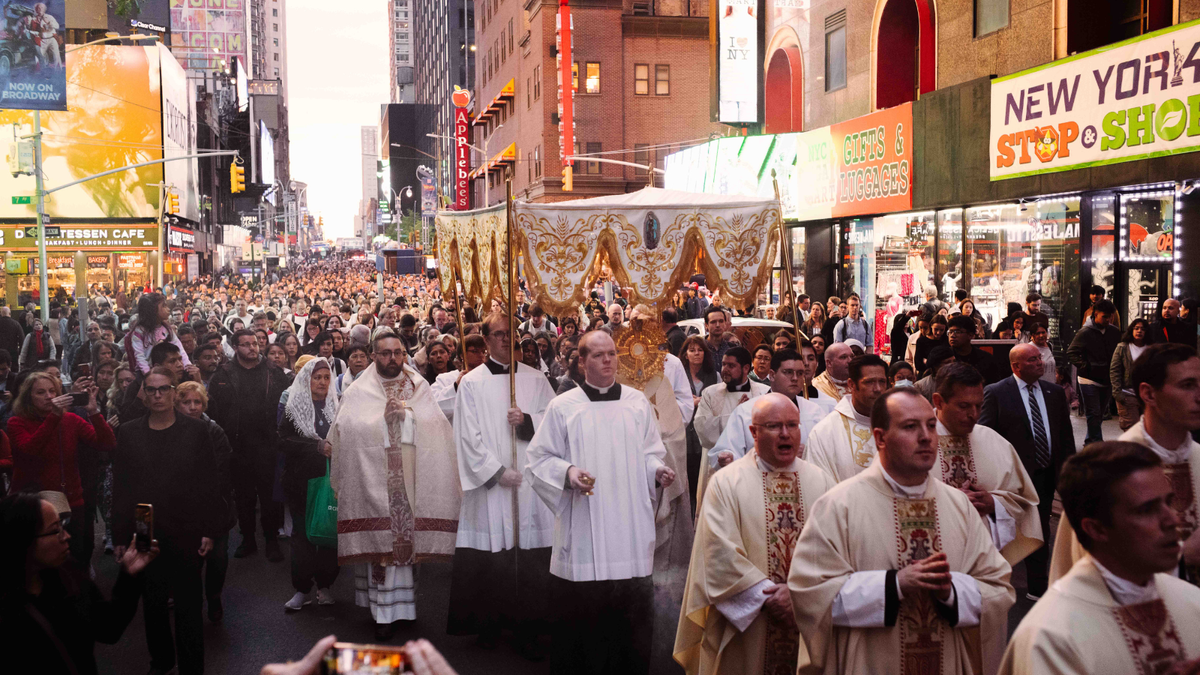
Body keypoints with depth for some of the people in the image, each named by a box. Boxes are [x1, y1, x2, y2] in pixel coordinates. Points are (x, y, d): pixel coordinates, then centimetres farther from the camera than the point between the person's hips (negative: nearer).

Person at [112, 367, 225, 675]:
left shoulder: (196, 430, -2)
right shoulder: (128, 433, 4)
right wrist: (120, 536, 1)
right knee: (152, 602, 15)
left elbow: (211, 482, -2)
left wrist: (209, 531, -6)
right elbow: (120, 487, 4)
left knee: (188, 606, 3)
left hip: (186, 533, -2)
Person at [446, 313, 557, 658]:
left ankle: (527, 629, 9)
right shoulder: (471, 383, 4)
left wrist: (527, 420, -12)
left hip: (530, 482, 1)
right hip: (489, 484, -1)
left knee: (531, 561, 0)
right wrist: (497, 471, -9)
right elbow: (468, 436, -2)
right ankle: (489, 624, 15)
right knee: (489, 560, 0)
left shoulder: (535, 379, 10)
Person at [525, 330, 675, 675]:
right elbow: (539, 460, 2)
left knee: (632, 617, 6)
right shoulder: (563, 407, 1)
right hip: (583, 535, -2)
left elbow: (650, 454, 15)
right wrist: (567, 472, -15)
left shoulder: (638, 403, 9)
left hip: (631, 533, 2)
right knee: (581, 617, 2)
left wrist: (657, 470, -5)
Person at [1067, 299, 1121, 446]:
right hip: (1089, 380, -5)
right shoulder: (1085, 332, -9)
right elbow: (1071, 353, -7)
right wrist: (1085, 366, -17)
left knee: (1100, 414, 15)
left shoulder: (1115, 332, 5)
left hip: (1107, 380, 5)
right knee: (1094, 414, -7)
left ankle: (1090, 441, 29)